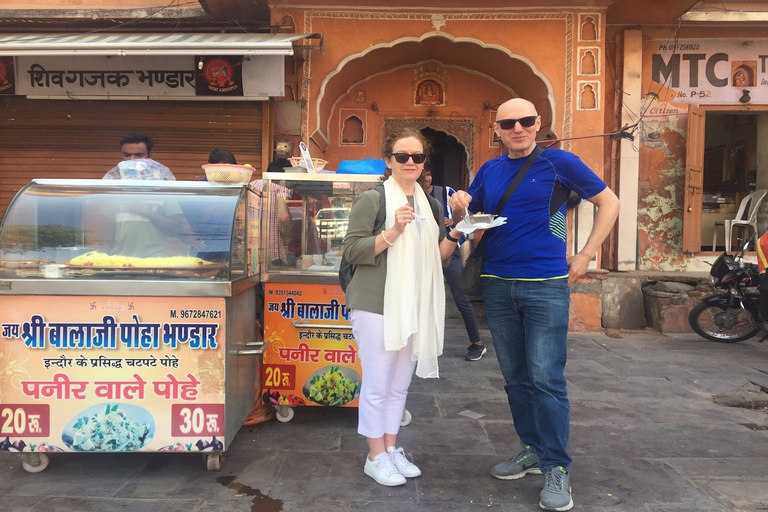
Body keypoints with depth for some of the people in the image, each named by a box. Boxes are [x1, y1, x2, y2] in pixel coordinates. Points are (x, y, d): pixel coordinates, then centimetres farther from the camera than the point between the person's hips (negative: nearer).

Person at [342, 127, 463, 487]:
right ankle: (376, 457, 17)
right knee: (377, 384, 1)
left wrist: (455, 233, -2)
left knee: (400, 383, 15)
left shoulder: (430, 206, 13)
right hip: (377, 306, -6)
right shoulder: (372, 199, -6)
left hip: (415, 306, 6)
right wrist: (392, 231, -23)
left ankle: (391, 448, 29)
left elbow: (437, 257, 15)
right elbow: (352, 251, -13)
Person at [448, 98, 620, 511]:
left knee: (546, 379, -5)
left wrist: (586, 256, -2)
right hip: (497, 287, 5)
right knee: (515, 378, 12)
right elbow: (469, 222, 16)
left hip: (546, 286, -5)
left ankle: (557, 468, 7)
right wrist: (459, 209, -8)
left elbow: (609, 203, 5)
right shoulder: (489, 171, 11)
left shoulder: (559, 162, -2)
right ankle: (532, 450, 27)